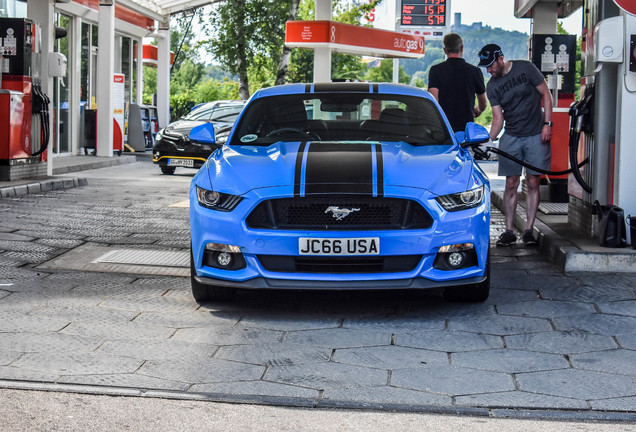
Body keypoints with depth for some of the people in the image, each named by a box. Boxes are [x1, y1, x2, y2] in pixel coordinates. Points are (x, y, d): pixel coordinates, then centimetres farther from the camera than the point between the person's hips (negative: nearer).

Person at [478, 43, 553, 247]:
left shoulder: (525, 68, -7)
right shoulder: (492, 87, 2)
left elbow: (546, 94, -1)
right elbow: (498, 119, 2)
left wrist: (547, 124, -9)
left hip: (536, 135, -3)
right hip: (511, 137, 3)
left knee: (533, 182, -3)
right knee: (511, 184, -1)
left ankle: (528, 230, 2)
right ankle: (509, 232, 4)